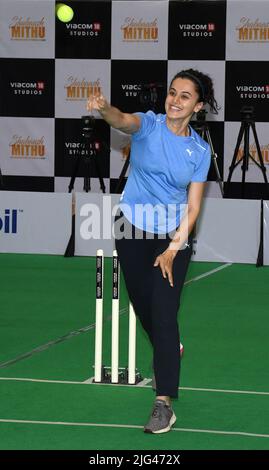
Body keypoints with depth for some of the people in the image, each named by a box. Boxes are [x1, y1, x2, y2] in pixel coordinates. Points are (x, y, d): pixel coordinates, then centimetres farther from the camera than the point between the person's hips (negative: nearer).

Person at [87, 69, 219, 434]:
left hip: (174, 238, -1)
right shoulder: (149, 125, -8)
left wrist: (173, 248, -13)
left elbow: (192, 207, -2)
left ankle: (164, 403, -13)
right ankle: (171, 351, 45)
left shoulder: (200, 150, -3)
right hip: (133, 231, 1)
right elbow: (123, 120, -32)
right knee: (143, 306, 14)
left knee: (164, 314, -11)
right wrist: (104, 108, -56)